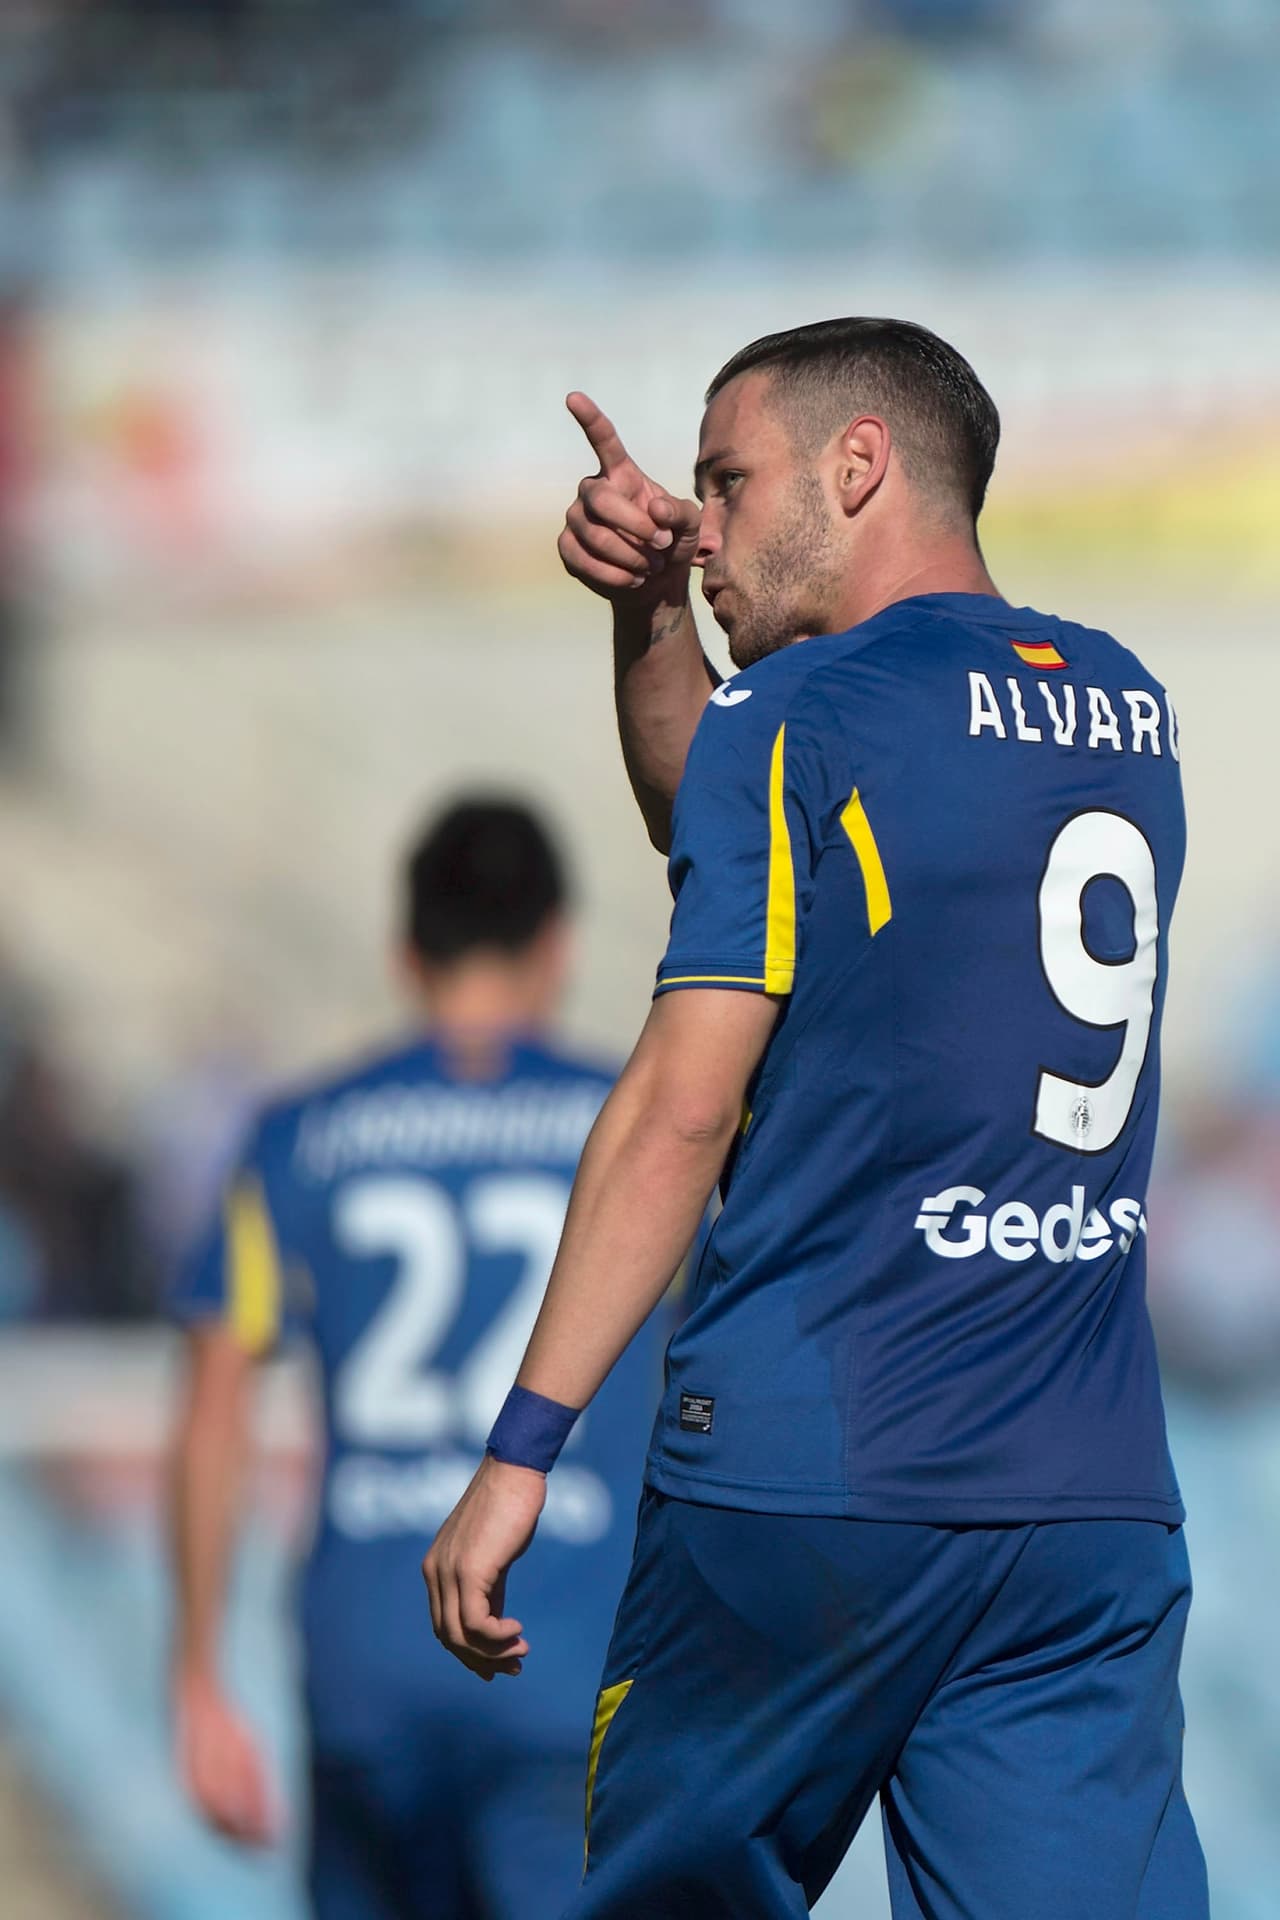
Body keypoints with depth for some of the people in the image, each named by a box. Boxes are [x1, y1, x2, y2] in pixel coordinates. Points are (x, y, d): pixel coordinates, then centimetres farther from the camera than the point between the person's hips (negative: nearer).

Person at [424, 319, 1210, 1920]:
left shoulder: (799, 713, -5)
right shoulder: (1124, 706, 15)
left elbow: (682, 1109, -10)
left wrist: (521, 1446, -8)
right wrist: (650, 614, 13)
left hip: (806, 1477, -5)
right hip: (1098, 1504, 5)